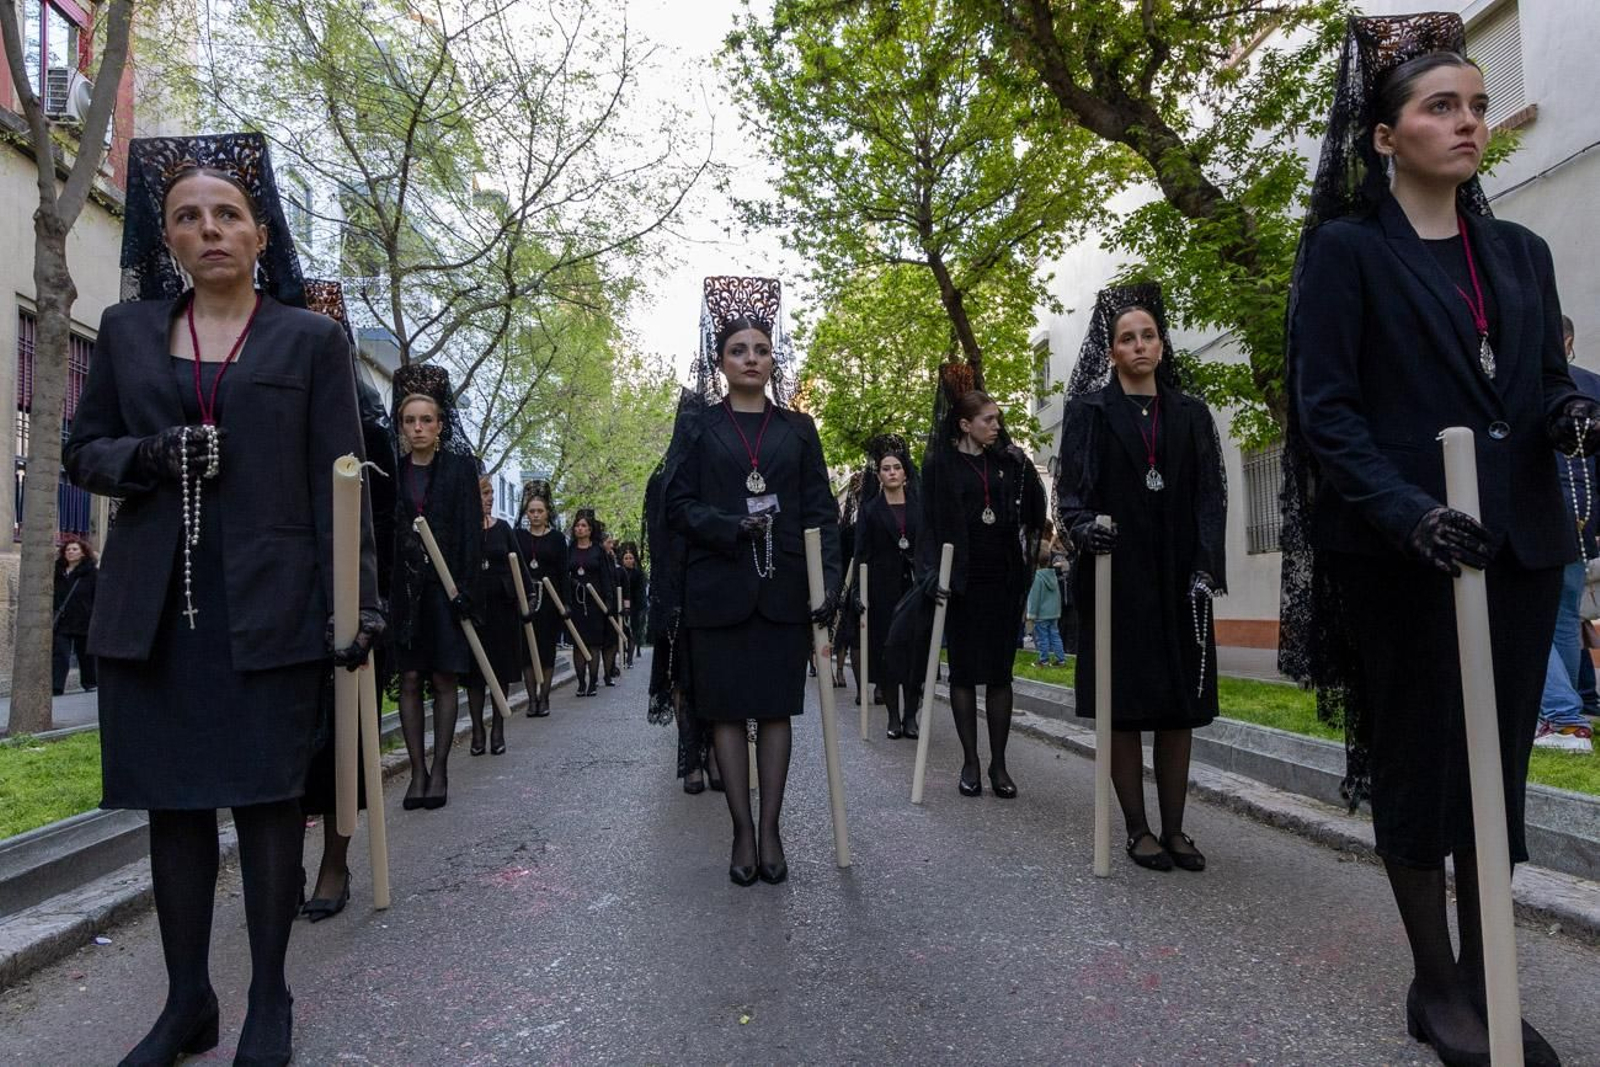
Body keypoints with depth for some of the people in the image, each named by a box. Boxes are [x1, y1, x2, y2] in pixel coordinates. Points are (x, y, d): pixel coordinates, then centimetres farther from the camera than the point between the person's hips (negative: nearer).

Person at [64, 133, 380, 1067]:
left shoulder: (311, 338, 5)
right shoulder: (127, 329, 14)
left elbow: (337, 480, 0)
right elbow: (83, 449, 16)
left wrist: (357, 598, -9)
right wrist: (146, 455, -8)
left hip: (269, 604, -3)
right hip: (154, 606, 3)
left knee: (268, 796, 1)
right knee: (172, 799, 8)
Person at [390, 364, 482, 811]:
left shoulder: (461, 466, 2)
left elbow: (472, 531, -3)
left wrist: (465, 586, -11)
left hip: (446, 586, -2)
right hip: (403, 586, 2)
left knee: (443, 680, 1)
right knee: (409, 680, 2)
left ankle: (439, 771, 7)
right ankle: (418, 772, 8)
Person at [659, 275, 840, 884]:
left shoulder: (798, 429, 10)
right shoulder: (698, 424, 7)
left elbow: (820, 512, 5)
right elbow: (677, 503, 1)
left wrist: (828, 582, -7)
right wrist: (732, 526, -16)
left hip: (783, 588, 1)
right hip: (718, 588, -1)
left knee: (776, 709, 4)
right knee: (727, 710, 2)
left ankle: (770, 830, 13)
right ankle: (743, 834, 11)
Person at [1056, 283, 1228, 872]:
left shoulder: (1190, 414, 13)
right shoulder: (1090, 410, 6)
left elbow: (1210, 495, 7)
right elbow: (1070, 489, -1)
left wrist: (1205, 568, -5)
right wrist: (1083, 525, -23)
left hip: (1177, 578, 3)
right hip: (1115, 575, -3)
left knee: (1180, 705, 4)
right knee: (1124, 703, -1)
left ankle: (1174, 827, 14)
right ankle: (1137, 828, 9)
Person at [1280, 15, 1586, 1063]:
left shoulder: (1522, 252, 16)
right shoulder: (1347, 249, -1)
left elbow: (1548, 379, 15)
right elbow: (1326, 408, -8)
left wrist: (1573, 414, -9)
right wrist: (1406, 509, -21)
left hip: (1520, 544, 5)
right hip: (1399, 554, -5)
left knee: (1500, 761, 9)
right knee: (1419, 763, 3)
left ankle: (1484, 975, 23)